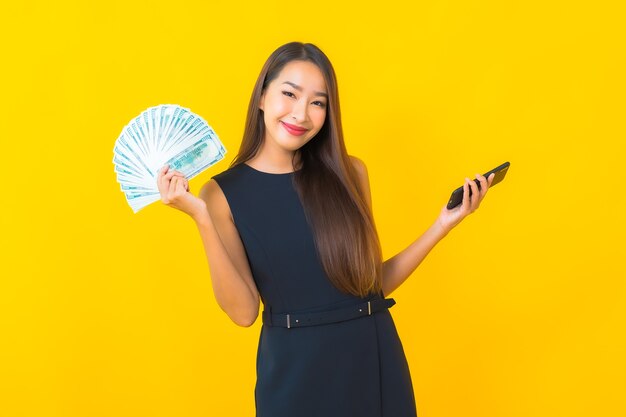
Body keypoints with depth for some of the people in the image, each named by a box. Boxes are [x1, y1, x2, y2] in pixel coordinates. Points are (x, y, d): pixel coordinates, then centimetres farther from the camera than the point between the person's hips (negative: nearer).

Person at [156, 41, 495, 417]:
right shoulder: (224, 192, -5)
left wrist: (443, 225, -4)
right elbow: (243, 311, -11)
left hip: (375, 363, 2)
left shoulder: (349, 173, 0)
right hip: (294, 370, -2)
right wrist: (202, 218, -18)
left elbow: (375, 281, 4)